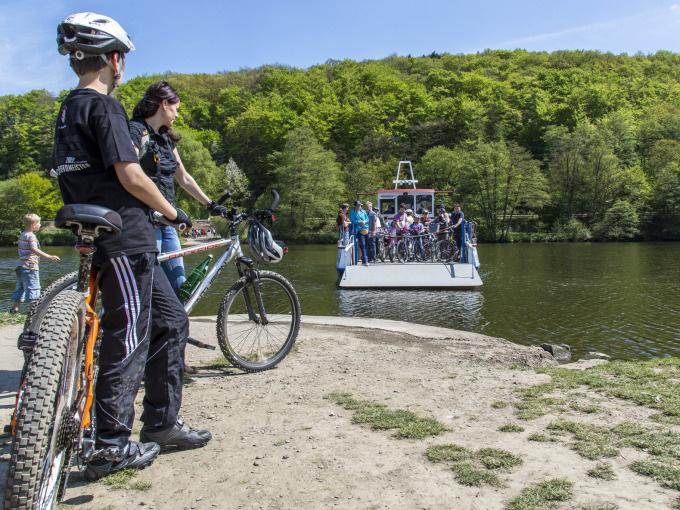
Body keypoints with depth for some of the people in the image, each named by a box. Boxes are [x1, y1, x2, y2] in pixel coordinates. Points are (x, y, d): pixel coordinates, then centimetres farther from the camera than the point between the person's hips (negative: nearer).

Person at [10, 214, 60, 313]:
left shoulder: (22, 235, 14)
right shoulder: (31, 236, -15)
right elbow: (34, 250, -29)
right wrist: (49, 257, -35)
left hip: (21, 266, 9)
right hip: (30, 267, -9)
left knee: (20, 288, 17)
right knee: (33, 288, -4)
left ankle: (15, 307, 22)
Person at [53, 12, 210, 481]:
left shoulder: (69, 109, 19)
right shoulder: (103, 106, -10)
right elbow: (131, 175, -18)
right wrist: (172, 211, -4)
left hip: (108, 238, 10)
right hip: (125, 239, -10)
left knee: (171, 322, 13)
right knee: (128, 339, -3)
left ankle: (162, 424, 19)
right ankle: (112, 445, 8)